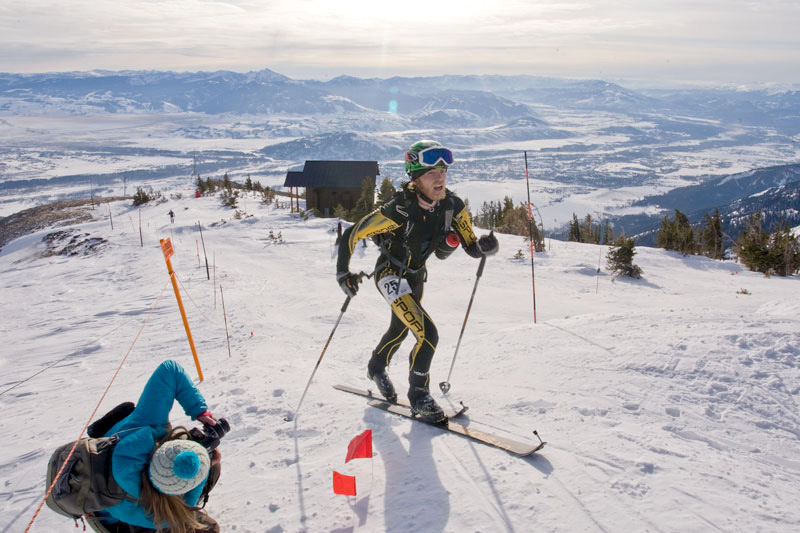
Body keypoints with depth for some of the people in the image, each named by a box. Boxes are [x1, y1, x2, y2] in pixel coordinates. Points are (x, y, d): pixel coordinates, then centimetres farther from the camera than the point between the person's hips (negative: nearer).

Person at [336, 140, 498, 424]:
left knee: (400, 329, 28)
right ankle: (418, 395, 4)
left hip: (416, 275, 7)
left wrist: (485, 246, -33)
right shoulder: (399, 210, -33)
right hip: (391, 275, -7)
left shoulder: (452, 205, -19)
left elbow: (472, 247, -11)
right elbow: (352, 234, -23)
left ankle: (376, 368, 59)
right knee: (427, 334, -20)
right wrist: (344, 272, -23)